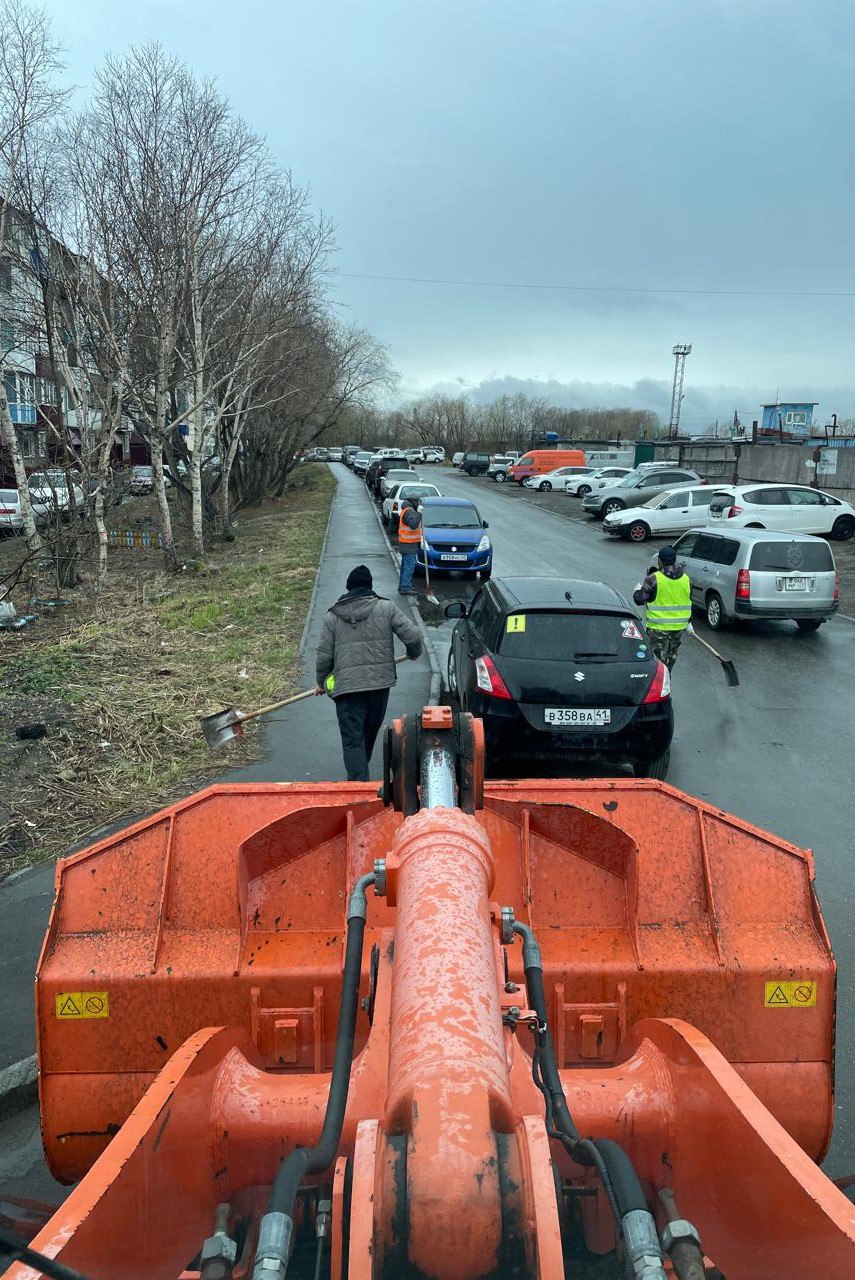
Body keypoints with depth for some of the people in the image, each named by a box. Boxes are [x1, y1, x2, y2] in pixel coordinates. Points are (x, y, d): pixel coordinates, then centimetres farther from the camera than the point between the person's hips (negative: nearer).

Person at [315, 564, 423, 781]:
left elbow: (324, 656, 4)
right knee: (370, 732, 21)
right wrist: (413, 654, 18)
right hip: (380, 683, 1)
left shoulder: (332, 616, 4)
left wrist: (320, 682, 20)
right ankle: (361, 774, 39)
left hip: (347, 687, -1)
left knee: (352, 739, -1)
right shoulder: (386, 608, 1)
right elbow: (412, 636, -5)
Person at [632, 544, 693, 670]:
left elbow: (639, 599, -11)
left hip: (658, 627, -6)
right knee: (671, 656, 20)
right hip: (678, 627, 6)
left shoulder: (654, 578, -14)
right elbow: (688, 603, 13)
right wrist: (688, 623, 22)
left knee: (659, 659, -2)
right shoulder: (686, 578, 5)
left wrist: (638, 590, 11)